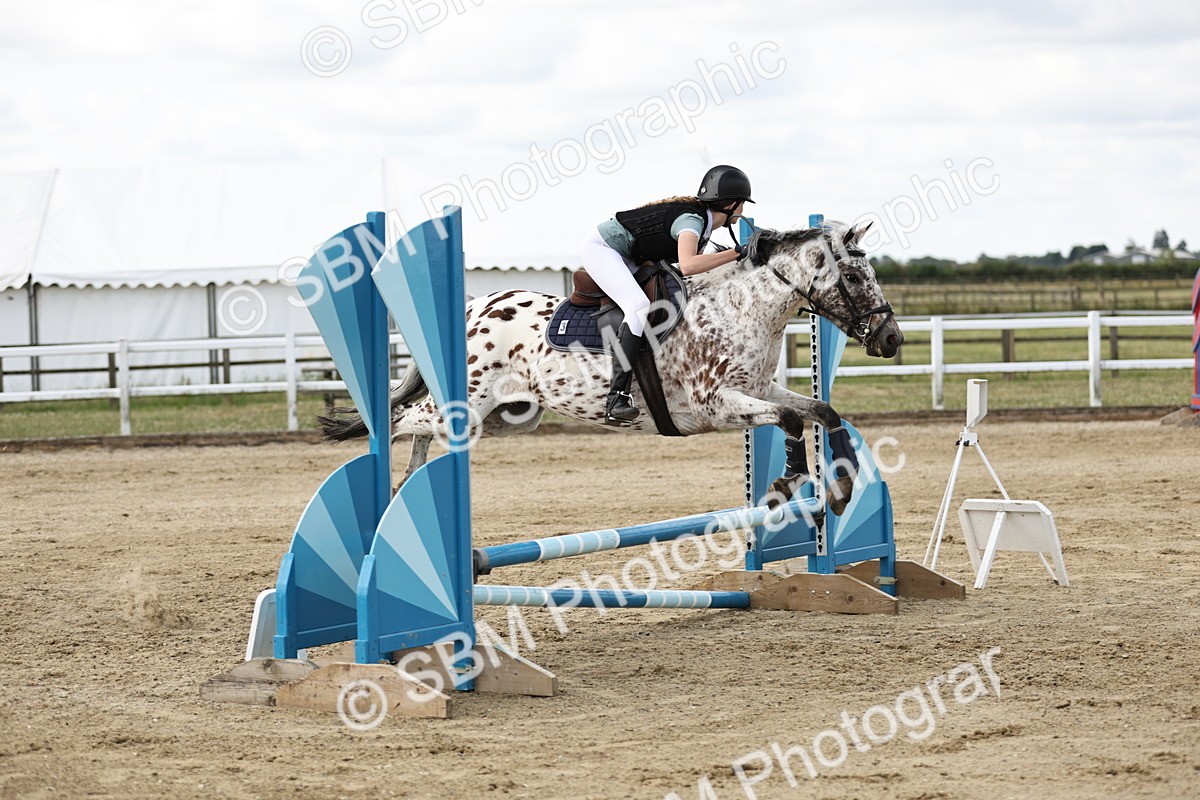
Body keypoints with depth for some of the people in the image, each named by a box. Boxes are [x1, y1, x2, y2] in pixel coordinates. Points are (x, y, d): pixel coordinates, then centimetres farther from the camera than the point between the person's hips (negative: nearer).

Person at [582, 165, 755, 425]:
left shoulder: (703, 220, 4)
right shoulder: (692, 219, -24)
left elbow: (696, 269, 14)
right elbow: (688, 266, -43)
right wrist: (736, 253, -37)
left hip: (624, 257, 11)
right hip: (600, 247, -11)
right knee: (639, 306, -30)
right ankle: (617, 398, -35)